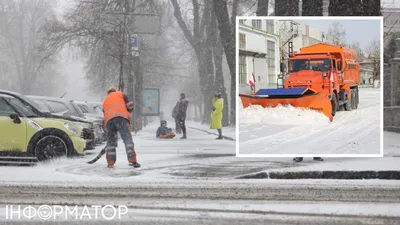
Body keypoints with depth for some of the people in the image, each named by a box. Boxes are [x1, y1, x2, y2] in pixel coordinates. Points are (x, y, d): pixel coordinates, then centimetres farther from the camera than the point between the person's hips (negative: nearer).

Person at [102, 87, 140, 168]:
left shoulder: (105, 101, 37)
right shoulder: (120, 94, 26)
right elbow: (130, 105, 13)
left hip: (109, 120, 4)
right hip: (121, 117, -4)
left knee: (110, 140, 13)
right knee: (127, 138, -6)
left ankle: (110, 163, 7)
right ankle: (132, 160, -17)